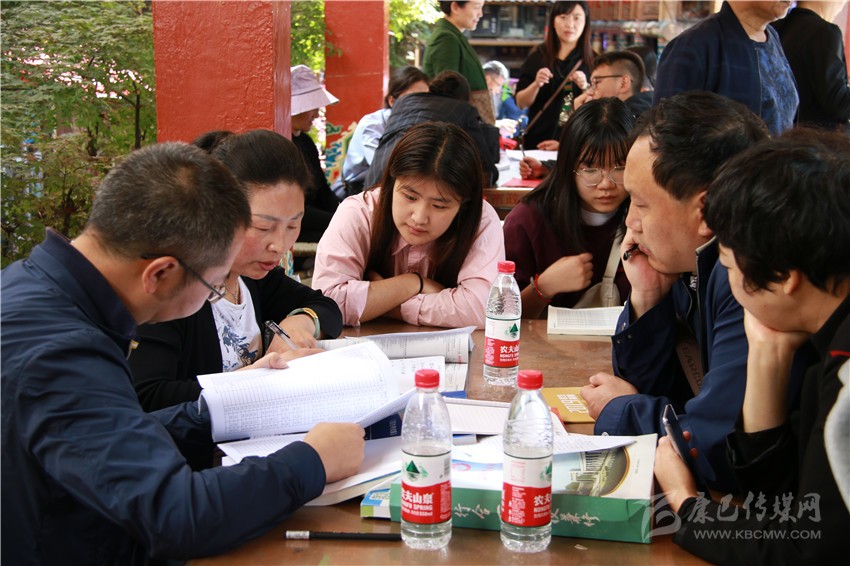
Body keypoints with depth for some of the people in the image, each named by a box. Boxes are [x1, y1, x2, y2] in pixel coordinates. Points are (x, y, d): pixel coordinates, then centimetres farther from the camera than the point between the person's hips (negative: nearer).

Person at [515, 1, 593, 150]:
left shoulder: (592, 61, 3)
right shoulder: (537, 57, 5)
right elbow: (521, 103, 4)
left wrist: (585, 87, -17)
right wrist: (536, 84, -13)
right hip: (538, 140, 1)